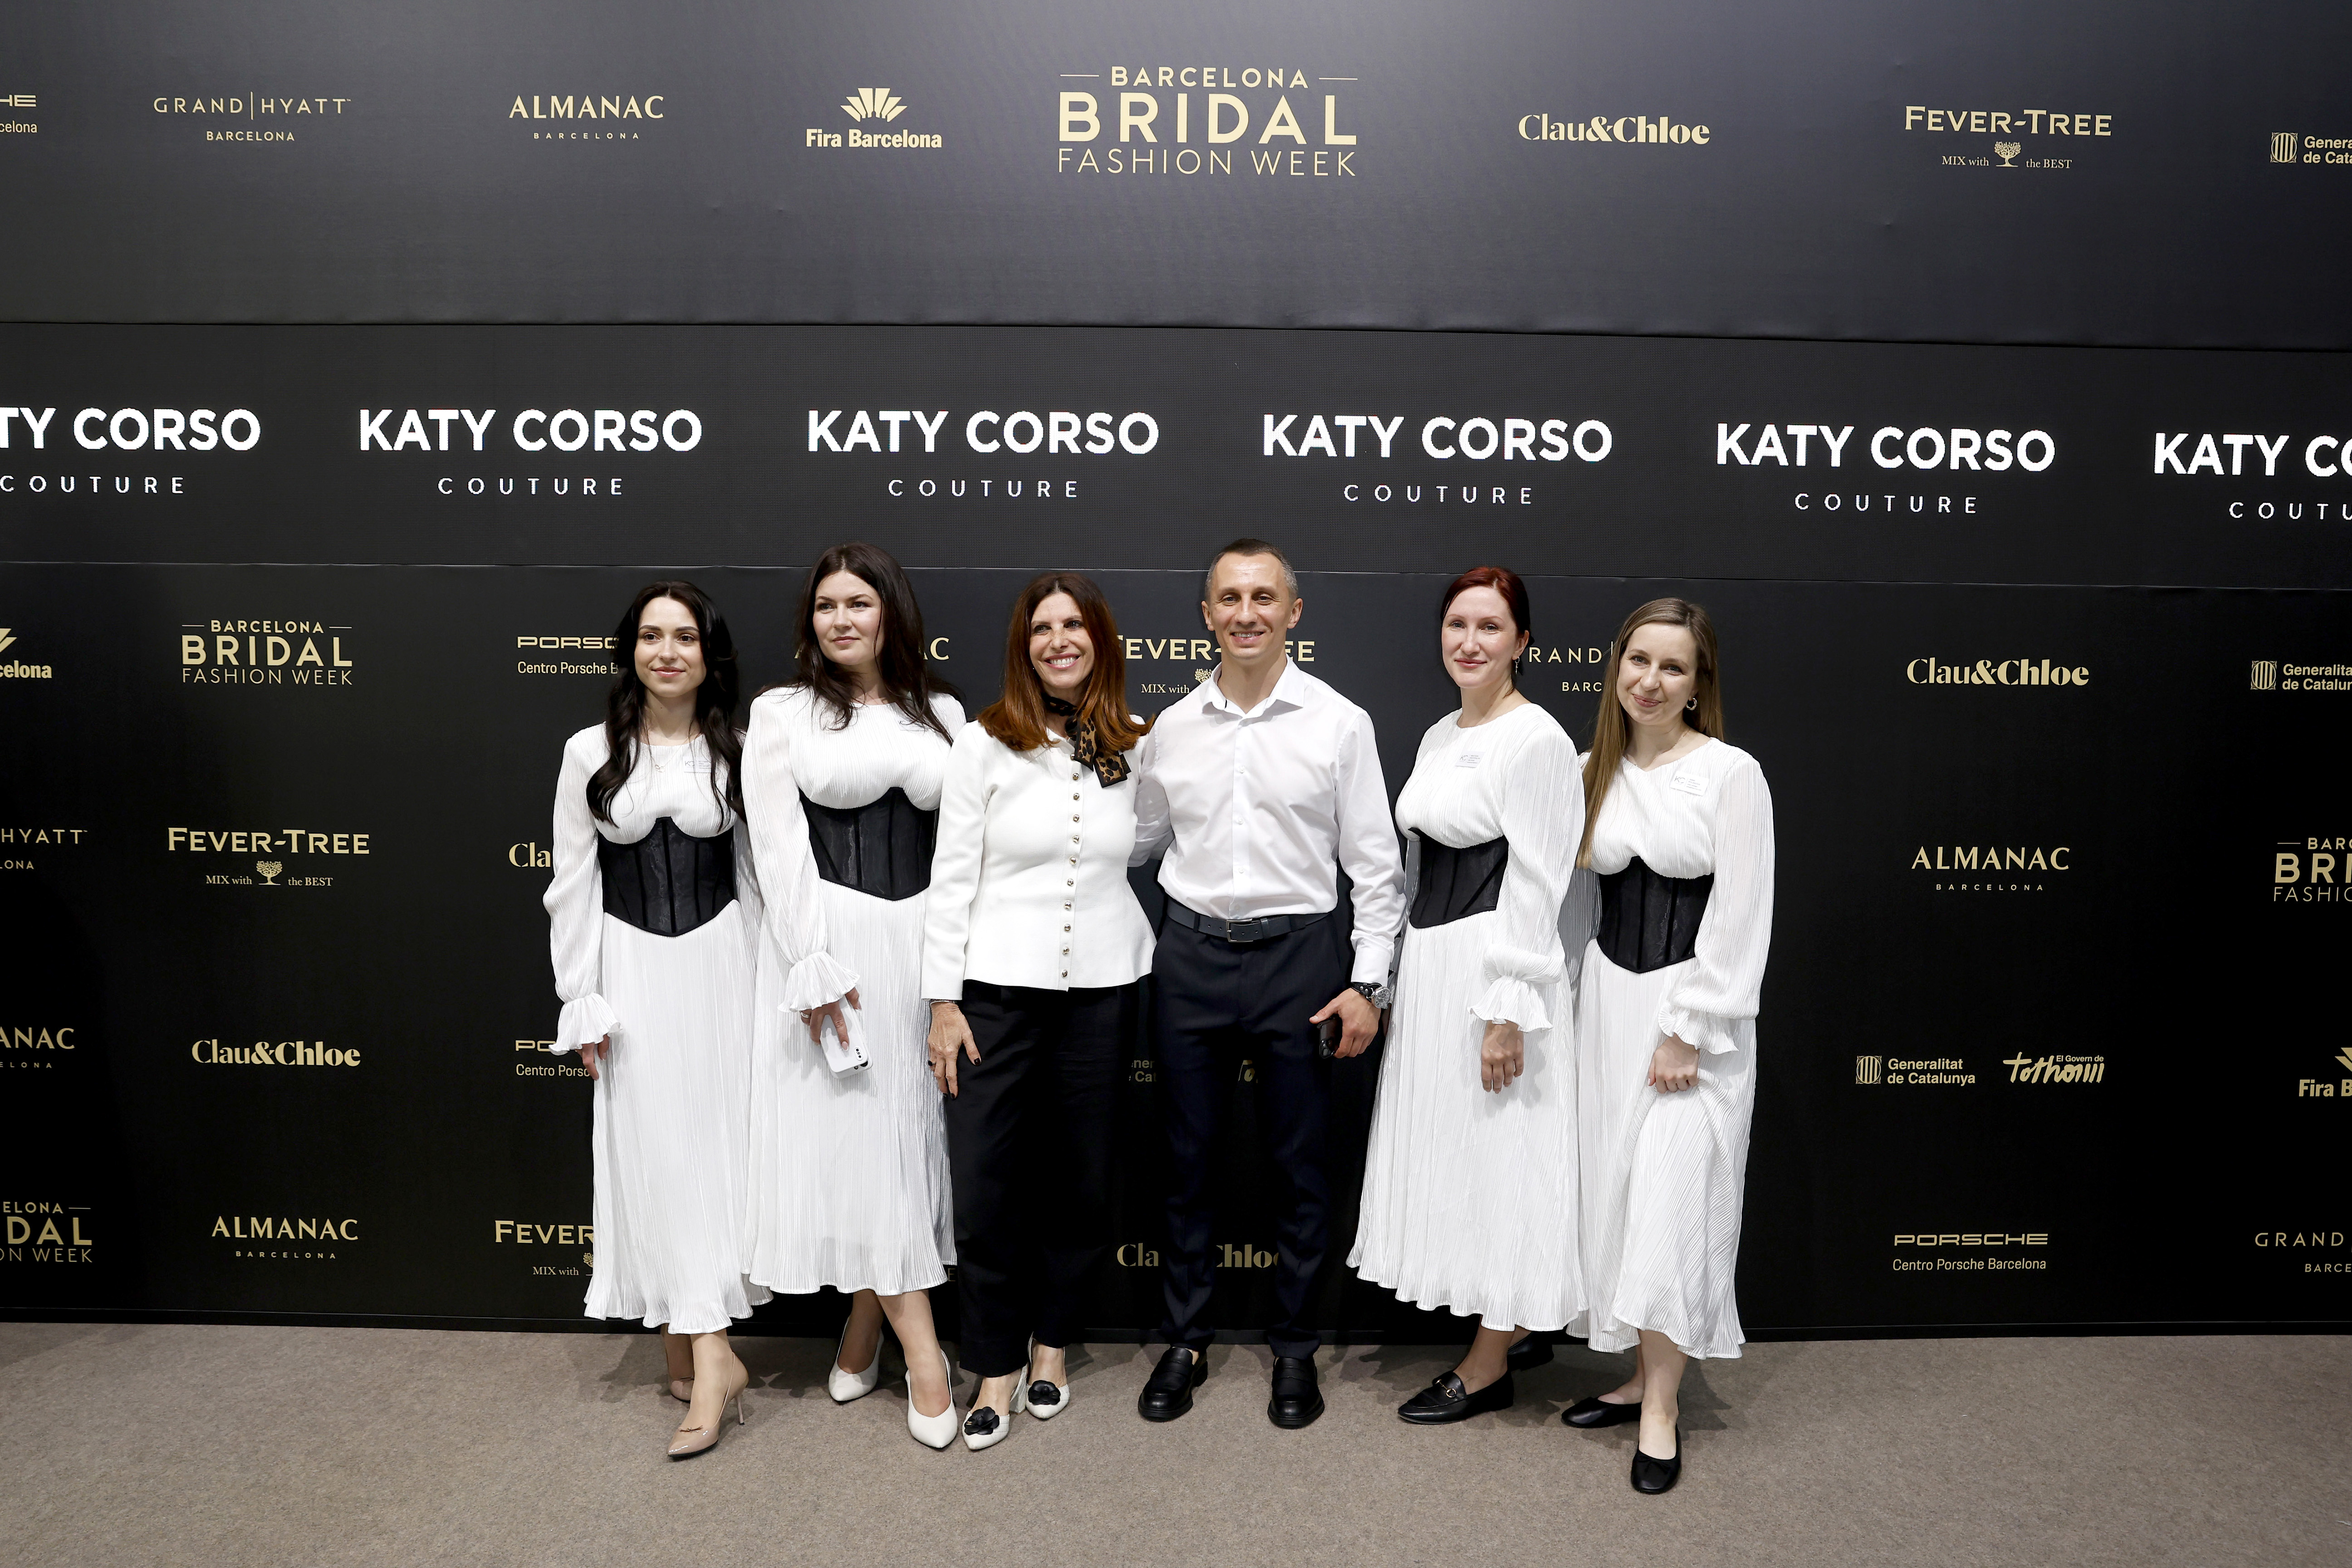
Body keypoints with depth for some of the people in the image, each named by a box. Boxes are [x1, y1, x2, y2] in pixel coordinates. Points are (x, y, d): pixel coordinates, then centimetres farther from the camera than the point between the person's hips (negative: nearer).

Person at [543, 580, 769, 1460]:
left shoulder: (737, 753, 2)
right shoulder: (590, 753, 1)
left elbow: (755, 877, 6)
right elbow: (573, 886, 3)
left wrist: (763, 987, 6)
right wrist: (582, 1002, 0)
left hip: (716, 960, 0)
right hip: (631, 965, 0)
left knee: (712, 1142, 0)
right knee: (650, 1150, 1)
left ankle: (702, 1353, 5)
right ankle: (698, 1351, 11)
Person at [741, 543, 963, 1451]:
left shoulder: (941, 714, 10)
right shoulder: (782, 714, 1)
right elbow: (780, 850, -6)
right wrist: (815, 967, -13)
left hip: (919, 941, 3)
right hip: (828, 938, -3)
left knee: (905, 1127, 7)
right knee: (850, 1131, -2)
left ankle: (862, 1329, 23)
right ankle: (920, 1351, 6)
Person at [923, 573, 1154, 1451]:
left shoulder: (1134, 749, 5)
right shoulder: (986, 744, -4)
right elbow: (951, 876, -4)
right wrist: (943, 1001, -7)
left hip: (1101, 988, 3)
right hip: (997, 986, -2)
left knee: (1080, 1175, 12)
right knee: (986, 1182, 1)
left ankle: (1052, 1342, 32)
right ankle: (997, 1366, 19)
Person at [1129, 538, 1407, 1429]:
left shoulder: (1339, 724, -2)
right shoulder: (1172, 728, 5)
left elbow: (1375, 865, -1)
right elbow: (1134, 843, 15)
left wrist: (1367, 982, -7)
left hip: (1298, 956, -2)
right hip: (1192, 955, 3)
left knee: (1298, 1163, 8)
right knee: (1187, 1157, 11)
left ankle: (1294, 1348, 26)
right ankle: (1186, 1340, 28)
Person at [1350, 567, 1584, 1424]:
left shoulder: (1536, 739, -13)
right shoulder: (1440, 736, 13)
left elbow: (1535, 883, -17)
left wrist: (1508, 1011, -20)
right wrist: (1398, 980, 17)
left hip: (1494, 967, -9)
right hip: (1430, 964, 9)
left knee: (1495, 1158, 2)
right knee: (1450, 1154, 15)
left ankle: (1490, 1365, 17)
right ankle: (1520, 1325, 32)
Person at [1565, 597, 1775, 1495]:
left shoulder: (1731, 773, -10)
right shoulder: (1595, 771, 6)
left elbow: (1739, 915, -12)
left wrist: (1689, 1031, -14)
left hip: (1695, 1003, -5)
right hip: (1608, 993, 5)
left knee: (1673, 1199, -4)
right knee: (1616, 1192, 9)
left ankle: (1662, 1410, 8)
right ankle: (1644, 1376, 24)